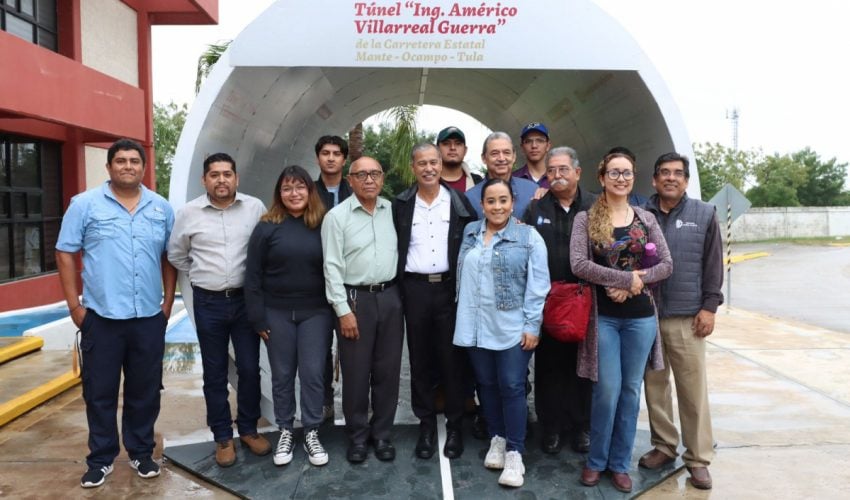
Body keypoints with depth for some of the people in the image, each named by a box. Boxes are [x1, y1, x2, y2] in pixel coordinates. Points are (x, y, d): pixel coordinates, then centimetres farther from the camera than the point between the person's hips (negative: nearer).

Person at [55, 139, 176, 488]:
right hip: (101, 316, -2)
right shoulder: (85, 204, -2)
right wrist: (74, 305, -5)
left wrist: (168, 301, 6)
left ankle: (141, 453, 28)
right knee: (99, 392, 8)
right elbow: (65, 254, -1)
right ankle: (101, 459, 24)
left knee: (145, 391, 12)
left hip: (149, 317, 2)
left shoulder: (161, 208, 6)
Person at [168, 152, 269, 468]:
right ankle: (223, 437, 23)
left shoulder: (255, 207, -4)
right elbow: (176, 255, 11)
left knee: (250, 369, 7)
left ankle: (248, 429, 26)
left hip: (246, 300, 0)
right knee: (215, 374, 9)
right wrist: (200, 276, 10)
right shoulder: (189, 213, -2)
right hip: (208, 303, 0)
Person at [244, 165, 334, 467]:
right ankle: (285, 431, 26)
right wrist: (257, 318, -4)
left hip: (316, 312, 0)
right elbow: (253, 275, -1)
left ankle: (311, 433, 19)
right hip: (277, 313, 0)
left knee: (313, 373, 3)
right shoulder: (267, 227, -3)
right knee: (282, 375, 10)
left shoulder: (324, 225, 0)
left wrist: (336, 311, -2)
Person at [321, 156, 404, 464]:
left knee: (388, 370, 10)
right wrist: (343, 310, -11)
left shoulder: (393, 211, 6)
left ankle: (381, 433, 26)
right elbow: (332, 267, -8)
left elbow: (402, 252, 11)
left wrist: (403, 292, 5)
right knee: (356, 372, 5)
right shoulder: (337, 216, -5)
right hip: (355, 299, -3)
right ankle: (358, 436, 23)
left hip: (390, 297, 4)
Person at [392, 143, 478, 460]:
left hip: (450, 287, -1)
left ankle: (455, 426, 20)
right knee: (420, 360, 9)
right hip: (415, 289, 1)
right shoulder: (400, 205, 5)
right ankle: (426, 424, 22)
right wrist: (397, 288, -1)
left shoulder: (459, 202, 4)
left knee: (452, 359, 5)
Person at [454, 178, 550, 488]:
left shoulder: (529, 237, -4)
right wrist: (463, 315, 11)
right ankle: (497, 440, 29)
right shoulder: (469, 232, 9)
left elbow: (538, 285, -7)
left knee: (512, 387, -2)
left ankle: (514, 453, 10)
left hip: (513, 328, -4)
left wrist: (532, 326, -12)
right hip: (476, 326, 4)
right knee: (487, 385, 13)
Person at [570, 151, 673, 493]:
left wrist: (632, 284, -14)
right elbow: (578, 264, -14)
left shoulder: (646, 218, 5)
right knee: (607, 390, -1)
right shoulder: (585, 219, -2)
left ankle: (620, 463, 25)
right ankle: (596, 460, 20)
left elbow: (666, 265, 2)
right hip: (603, 315, -3)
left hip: (640, 316, 3)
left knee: (631, 390, 9)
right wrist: (627, 278, -18)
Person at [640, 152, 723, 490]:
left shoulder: (704, 214, 4)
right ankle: (664, 446, 25)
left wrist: (709, 306, -4)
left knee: (693, 390, 2)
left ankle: (698, 458, 13)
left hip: (687, 317, -1)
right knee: (654, 386, 11)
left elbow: (713, 265, 2)